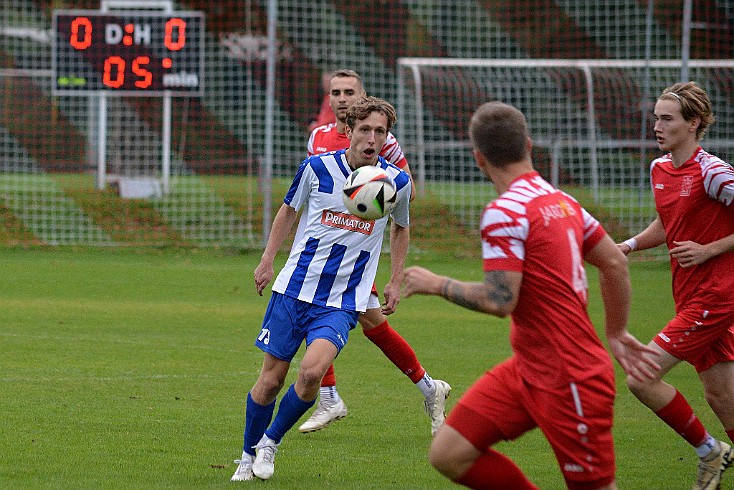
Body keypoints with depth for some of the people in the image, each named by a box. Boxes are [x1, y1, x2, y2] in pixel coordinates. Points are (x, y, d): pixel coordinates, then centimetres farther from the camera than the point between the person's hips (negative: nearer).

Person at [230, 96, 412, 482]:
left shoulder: (396, 182, -3)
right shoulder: (318, 168, -4)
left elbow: (401, 229, 18)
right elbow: (290, 209, 14)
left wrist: (395, 283, 14)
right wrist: (267, 260, 10)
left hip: (342, 303, -1)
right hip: (294, 289, 1)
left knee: (312, 370, -23)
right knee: (270, 381, 1)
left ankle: (271, 441, 1)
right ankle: (248, 456, 24)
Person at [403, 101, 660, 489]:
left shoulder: (503, 213, -17)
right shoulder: (560, 200, 9)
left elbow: (500, 301, -23)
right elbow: (615, 262, 16)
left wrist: (438, 284, -7)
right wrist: (616, 334, 28)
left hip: (569, 381, -9)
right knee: (447, 454, 3)